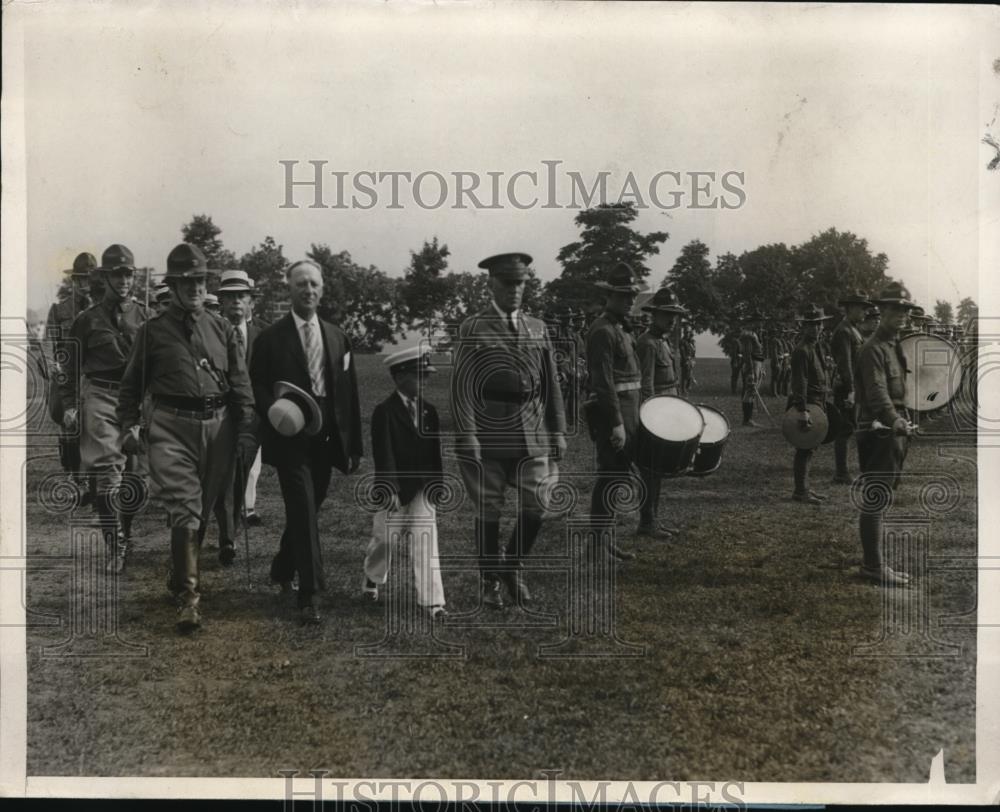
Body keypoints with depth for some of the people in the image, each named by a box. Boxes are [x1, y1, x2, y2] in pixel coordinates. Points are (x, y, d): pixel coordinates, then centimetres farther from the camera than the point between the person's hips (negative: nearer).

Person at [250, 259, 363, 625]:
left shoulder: (337, 337, 10)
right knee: (304, 512, -10)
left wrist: (355, 445, 8)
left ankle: (282, 570, 38)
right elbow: (257, 388, -2)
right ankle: (309, 594, -7)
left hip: (326, 439, 5)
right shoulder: (270, 338, -1)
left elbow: (350, 393, 10)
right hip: (290, 439, -4)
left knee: (308, 510, 15)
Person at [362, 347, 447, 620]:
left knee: (425, 541, -4)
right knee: (384, 539, 11)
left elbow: (435, 452, 9)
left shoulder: (428, 410, 6)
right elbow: (383, 454, -16)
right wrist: (390, 489, -21)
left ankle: (432, 600, -3)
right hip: (394, 489, -3)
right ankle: (372, 579, 40)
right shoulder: (384, 411, -10)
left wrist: (437, 484, 5)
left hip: (422, 487, 4)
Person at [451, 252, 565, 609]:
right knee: (488, 510, 5)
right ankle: (490, 579, 22)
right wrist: (467, 434, -13)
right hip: (489, 434, -3)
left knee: (535, 507, -1)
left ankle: (513, 567, 23)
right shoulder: (473, 328, -1)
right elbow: (462, 385, -6)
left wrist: (558, 431, 8)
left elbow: (551, 384, 12)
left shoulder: (537, 328, 11)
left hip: (532, 433, 3)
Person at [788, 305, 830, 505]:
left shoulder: (816, 347, 16)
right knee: (804, 449, -6)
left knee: (807, 449, 15)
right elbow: (800, 383, -22)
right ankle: (800, 492, -2)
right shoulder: (802, 350, -15)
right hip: (807, 404, -10)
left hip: (817, 404, 10)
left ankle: (804, 488, 23)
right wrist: (802, 411, -26)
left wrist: (822, 405, 22)